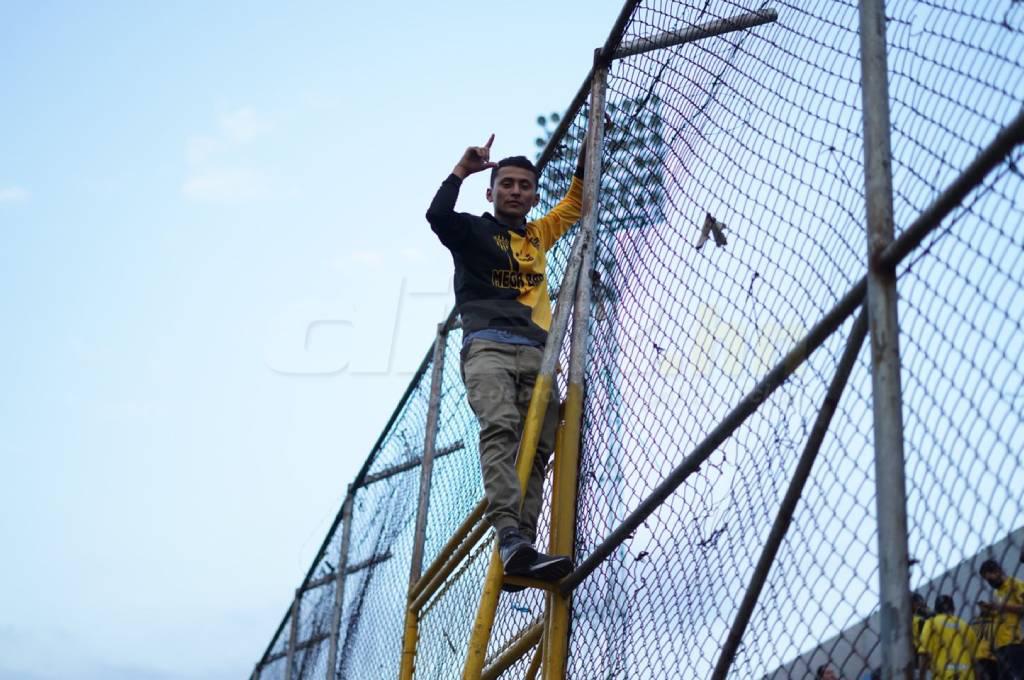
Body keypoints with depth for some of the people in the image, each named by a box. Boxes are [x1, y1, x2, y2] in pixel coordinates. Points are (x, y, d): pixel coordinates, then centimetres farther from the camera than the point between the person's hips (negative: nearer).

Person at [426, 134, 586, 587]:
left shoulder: (539, 235, 31)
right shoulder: (474, 230, 15)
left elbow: (577, 203, 40)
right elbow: (437, 216, -5)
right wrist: (463, 169, 1)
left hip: (537, 354, 5)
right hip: (487, 345, -5)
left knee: (537, 448, -14)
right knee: (500, 427, -30)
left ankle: (521, 553, -26)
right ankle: (509, 537, -45)